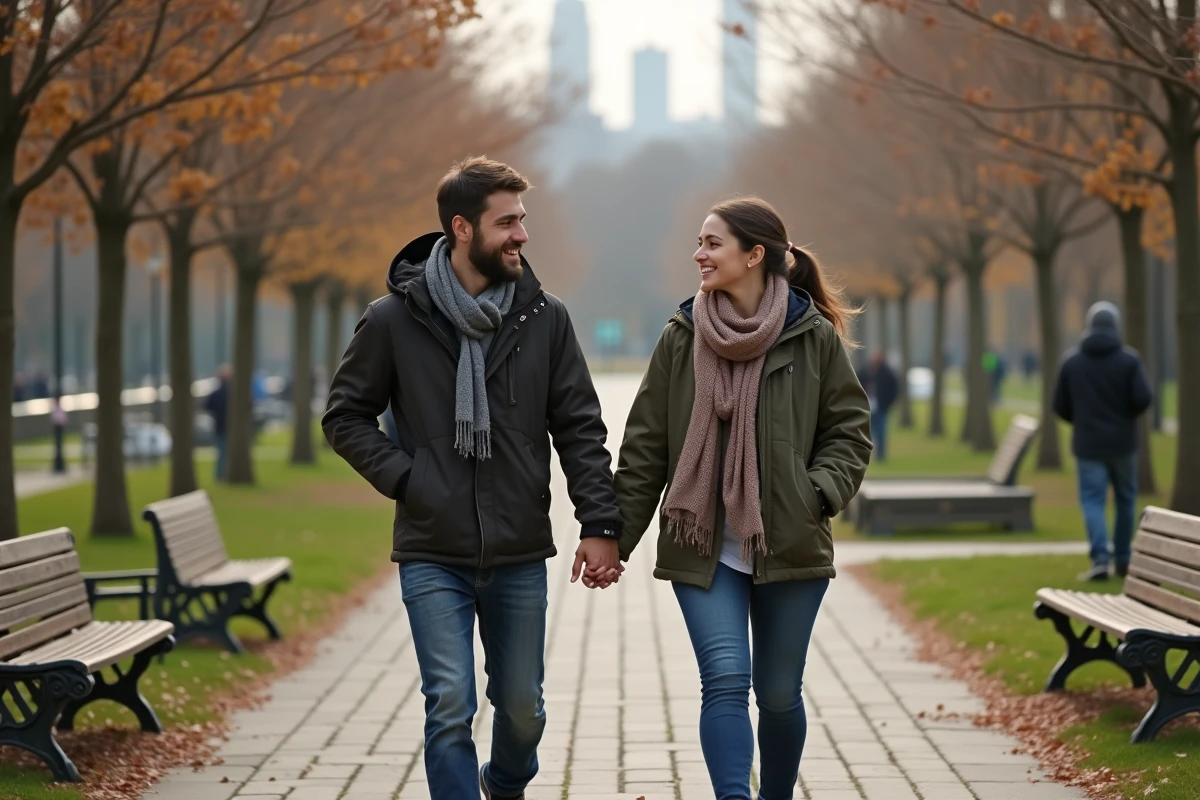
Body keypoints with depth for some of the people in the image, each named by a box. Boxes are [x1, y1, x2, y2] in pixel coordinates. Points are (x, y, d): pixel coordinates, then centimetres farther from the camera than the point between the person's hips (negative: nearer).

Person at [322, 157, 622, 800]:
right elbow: (345, 416, 4)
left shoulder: (545, 318, 1)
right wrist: (403, 479, -9)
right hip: (433, 555, -2)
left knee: (522, 709, 13)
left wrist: (600, 524, -6)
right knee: (450, 709, -8)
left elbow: (579, 429, 3)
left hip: (520, 555, 2)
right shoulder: (395, 319, -4)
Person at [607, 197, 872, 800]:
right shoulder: (682, 337, 2)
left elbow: (848, 430, 5)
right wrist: (616, 537, 3)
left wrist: (819, 493, -13)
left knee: (778, 694, 10)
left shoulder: (813, 336, -2)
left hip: (789, 547, 0)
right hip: (702, 548, 0)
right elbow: (645, 445, 5)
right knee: (726, 681, -15)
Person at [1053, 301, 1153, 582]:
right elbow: (1144, 398, -14)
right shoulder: (1129, 360, -7)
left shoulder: (1071, 361, -1)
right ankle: (1123, 559, 20)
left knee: (1093, 500, 1)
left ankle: (1100, 559, -15)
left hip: (1088, 444, 0)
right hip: (1122, 443, 0)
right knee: (1125, 499, 15)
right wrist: (1127, 415, 8)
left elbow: (1060, 406, 2)